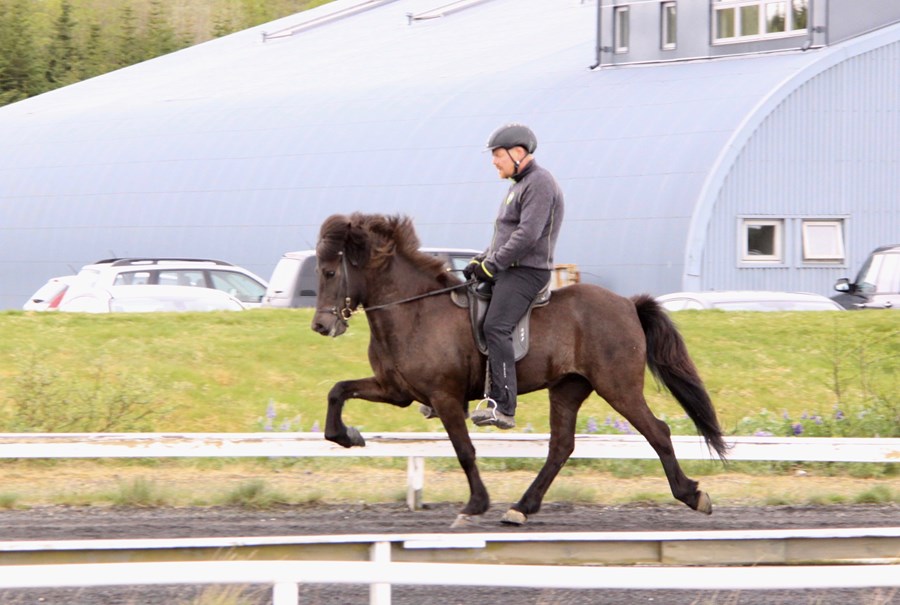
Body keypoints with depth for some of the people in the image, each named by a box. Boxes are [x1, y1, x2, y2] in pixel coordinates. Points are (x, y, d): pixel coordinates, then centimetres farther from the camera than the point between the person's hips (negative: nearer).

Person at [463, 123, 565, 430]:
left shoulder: (539, 183, -12)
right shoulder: (519, 184, 21)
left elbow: (527, 235, -22)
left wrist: (492, 264, -18)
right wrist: (481, 260, 12)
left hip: (527, 272, -11)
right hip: (507, 270, 11)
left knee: (495, 327, -26)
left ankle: (503, 407, -33)